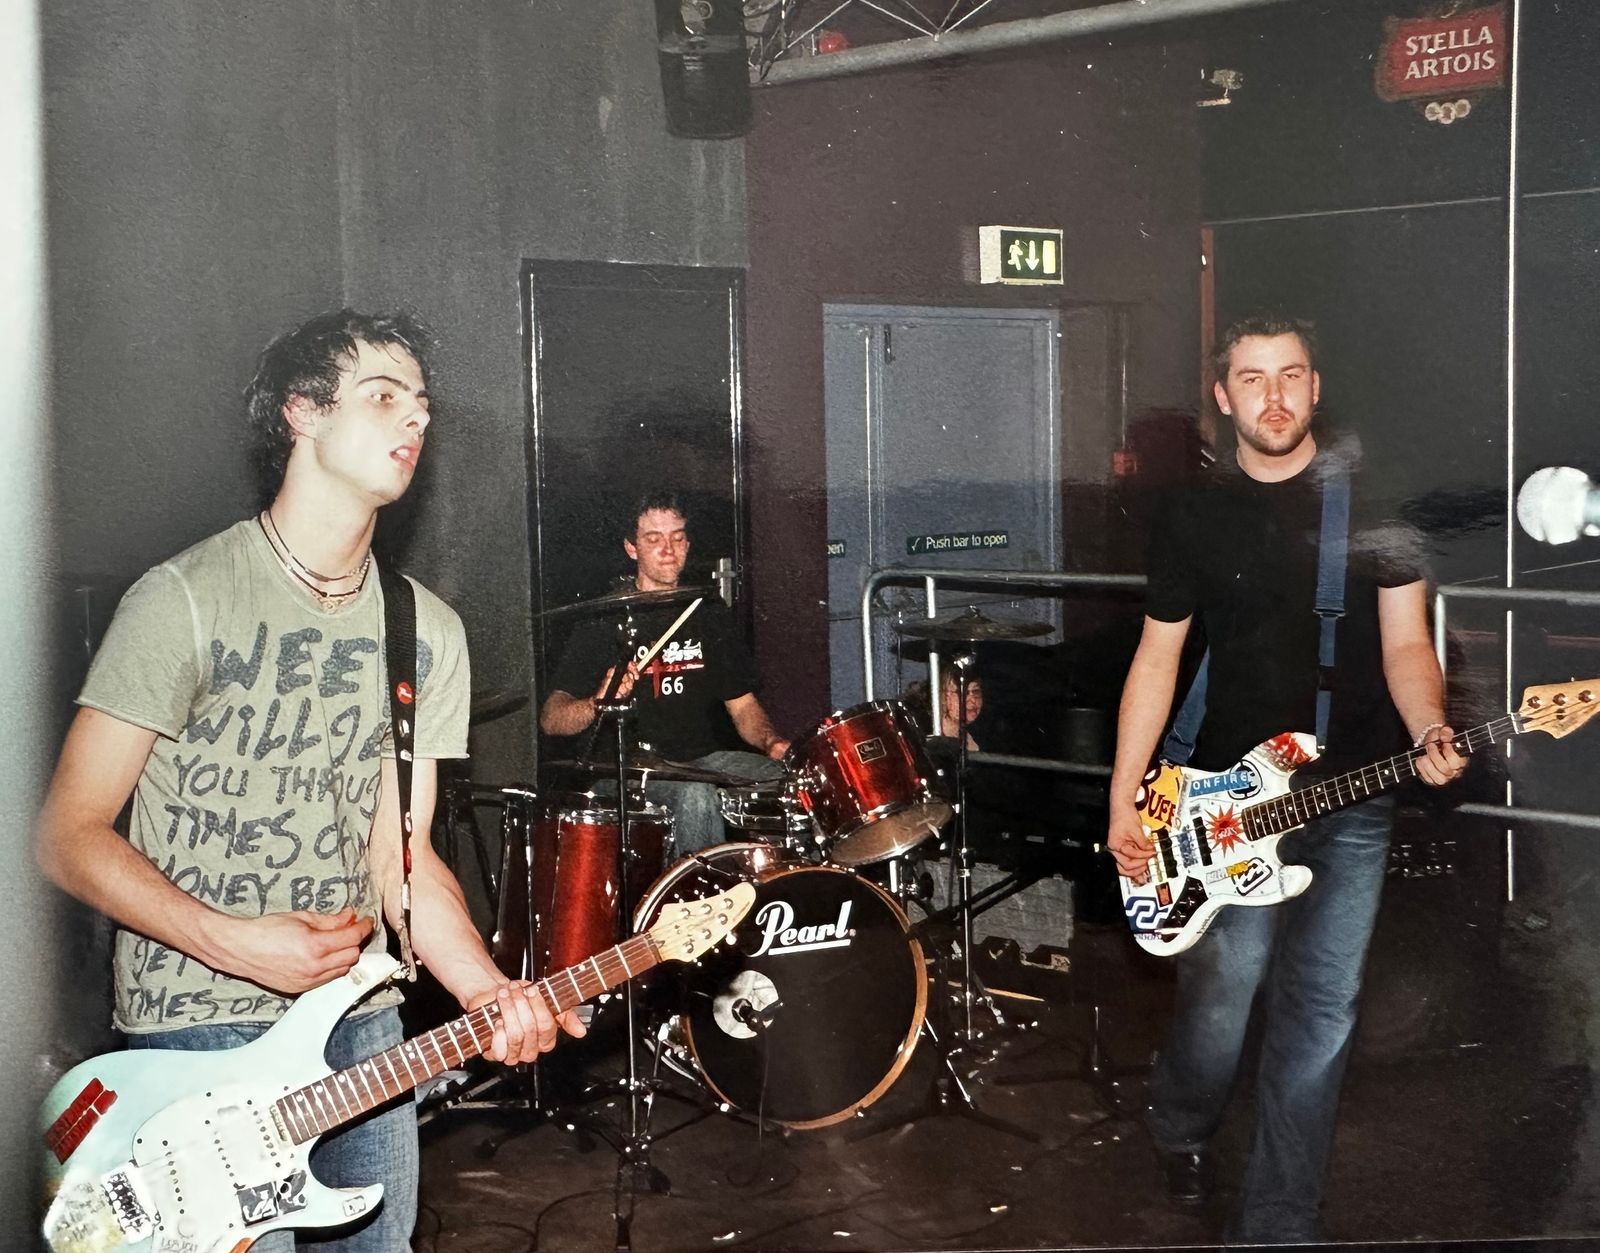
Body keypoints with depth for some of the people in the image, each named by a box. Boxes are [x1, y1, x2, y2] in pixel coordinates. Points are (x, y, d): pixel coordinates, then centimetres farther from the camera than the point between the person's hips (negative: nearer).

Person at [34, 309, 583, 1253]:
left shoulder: (428, 632, 6)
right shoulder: (188, 600, -12)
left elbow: (400, 856, 5)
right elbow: (70, 835, -10)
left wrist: (485, 988, -11)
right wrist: (236, 942, -20)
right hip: (199, 1029, -5)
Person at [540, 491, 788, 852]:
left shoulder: (709, 614, 13)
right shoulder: (607, 621, -3)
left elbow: (743, 704, 14)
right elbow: (551, 719, -9)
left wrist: (772, 742, -8)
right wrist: (598, 703, -30)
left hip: (705, 757, 5)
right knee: (696, 796, -36)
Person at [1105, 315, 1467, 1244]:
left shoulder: (1376, 501, 3)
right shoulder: (1196, 520, 5)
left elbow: (1406, 643, 1)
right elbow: (1158, 659, 7)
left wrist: (1429, 734, -19)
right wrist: (1124, 802, 3)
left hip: (1353, 800, 0)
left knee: (1320, 1013, 2)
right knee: (1220, 996, 0)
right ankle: (1181, 1132, 33)